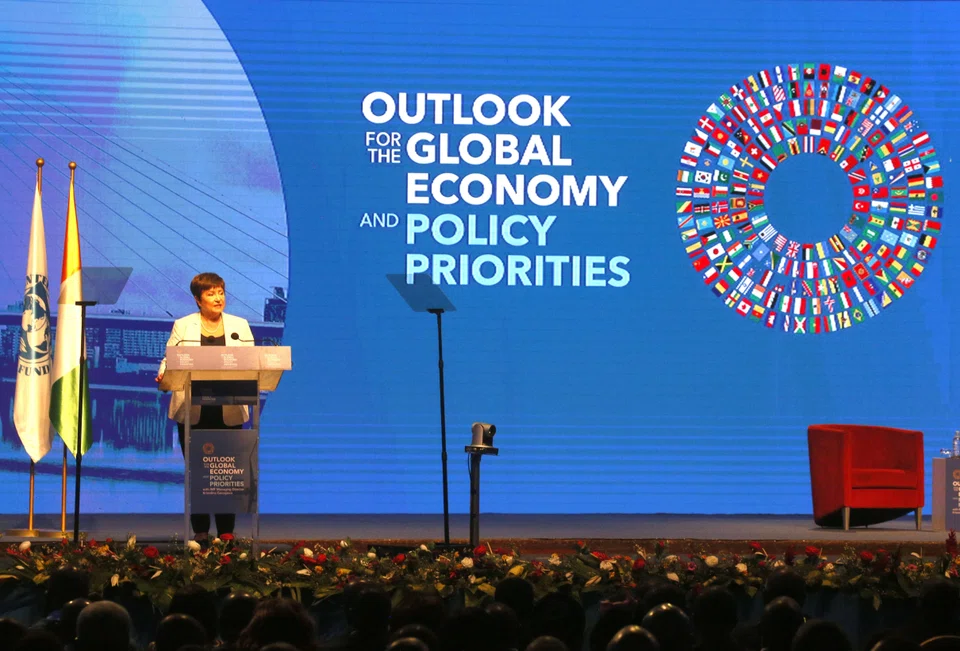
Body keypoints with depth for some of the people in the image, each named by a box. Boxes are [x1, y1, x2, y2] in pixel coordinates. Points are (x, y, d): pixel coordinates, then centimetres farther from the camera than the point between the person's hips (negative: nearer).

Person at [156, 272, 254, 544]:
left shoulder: (240, 326, 13)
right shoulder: (183, 326, 8)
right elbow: (170, 360, 4)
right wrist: (163, 376, -16)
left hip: (228, 412, 1)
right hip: (193, 412, -1)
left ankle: (226, 533, 4)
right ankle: (200, 532, 8)